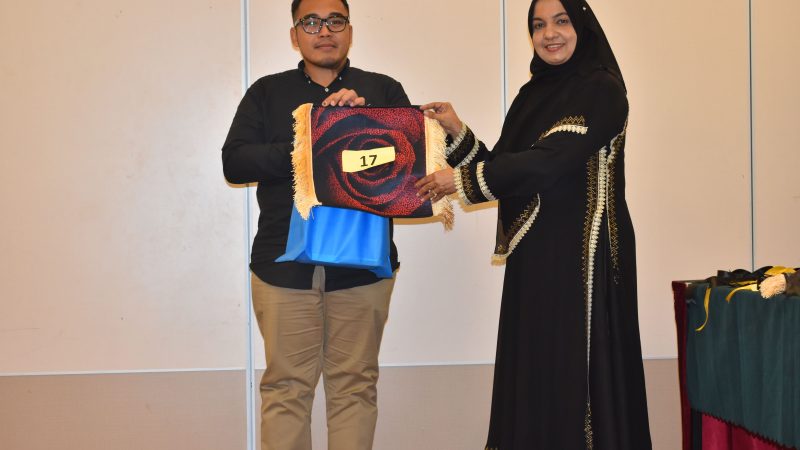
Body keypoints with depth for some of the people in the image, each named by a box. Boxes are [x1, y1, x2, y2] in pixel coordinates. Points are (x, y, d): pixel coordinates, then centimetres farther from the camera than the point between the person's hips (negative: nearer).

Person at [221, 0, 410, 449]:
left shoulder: (383, 90, 10)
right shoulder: (267, 93, 10)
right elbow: (234, 161, -1)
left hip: (362, 264, 0)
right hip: (284, 263, 0)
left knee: (355, 386, 5)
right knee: (285, 387, 3)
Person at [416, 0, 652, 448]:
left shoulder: (601, 91, -9)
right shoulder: (532, 94, 14)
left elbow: (548, 161, -20)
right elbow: (502, 167, 13)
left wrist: (461, 180, -15)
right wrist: (457, 132, -1)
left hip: (581, 255, -7)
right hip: (533, 253, 7)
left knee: (577, 371, -3)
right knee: (532, 370, 9)